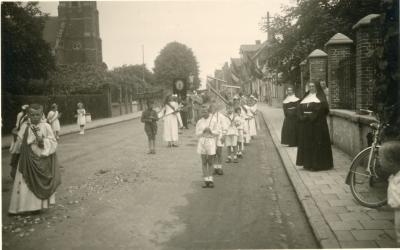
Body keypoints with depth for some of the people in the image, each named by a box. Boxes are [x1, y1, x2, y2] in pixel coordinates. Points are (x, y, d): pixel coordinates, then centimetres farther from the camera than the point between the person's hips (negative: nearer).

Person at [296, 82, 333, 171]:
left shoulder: (320, 97, 1)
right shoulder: (305, 97, 17)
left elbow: (321, 109, -12)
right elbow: (300, 108, 8)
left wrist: (311, 116, -20)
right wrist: (302, 116, -10)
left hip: (317, 124, -5)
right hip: (305, 125, 6)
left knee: (317, 143, -6)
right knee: (306, 143, 5)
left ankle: (317, 164, -2)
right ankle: (307, 163, 12)